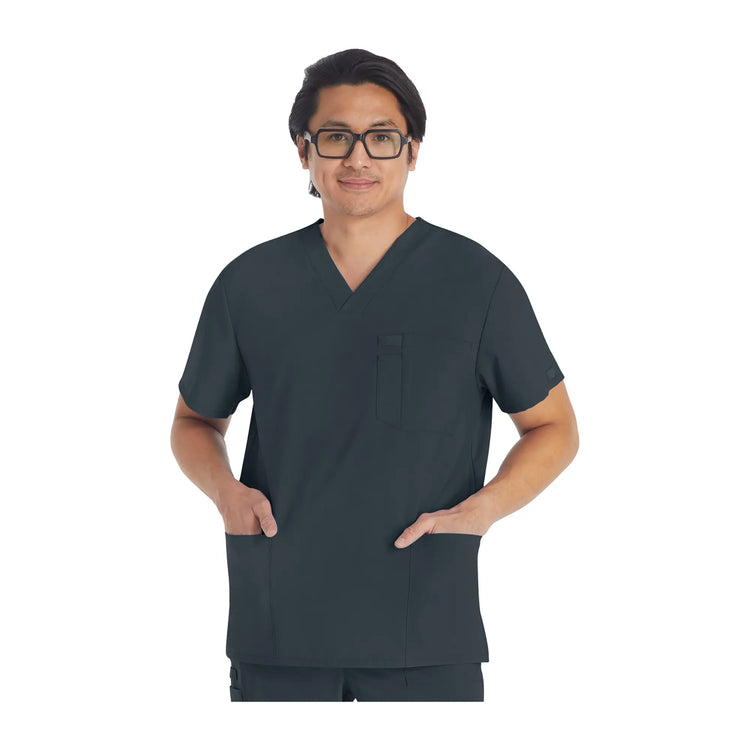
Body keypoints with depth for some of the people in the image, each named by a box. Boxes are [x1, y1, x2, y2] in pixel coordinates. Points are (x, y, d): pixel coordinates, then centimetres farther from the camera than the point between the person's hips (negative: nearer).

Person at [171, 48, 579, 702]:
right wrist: (226, 490, -4)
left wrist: (480, 509, -11)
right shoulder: (249, 284, 6)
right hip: (278, 624, 2)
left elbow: (554, 428, 7)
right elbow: (196, 419, 19)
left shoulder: (478, 282, 0)